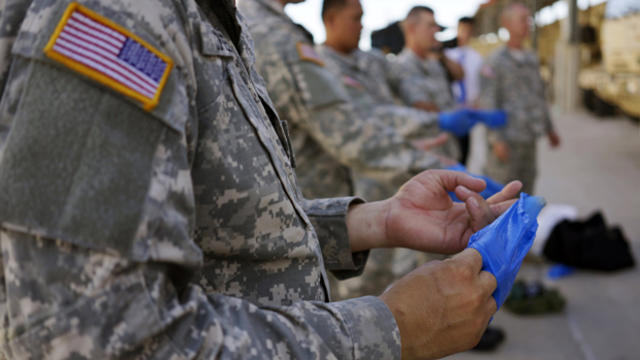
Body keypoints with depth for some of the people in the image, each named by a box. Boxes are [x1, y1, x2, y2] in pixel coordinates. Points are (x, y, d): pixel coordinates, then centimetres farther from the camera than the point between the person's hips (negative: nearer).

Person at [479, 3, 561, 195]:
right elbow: (487, 103, -14)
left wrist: (550, 129, 20)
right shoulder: (495, 61, -9)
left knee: (525, 192, 12)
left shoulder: (531, 59, 14)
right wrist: (496, 140, -21)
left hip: (528, 139, 7)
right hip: (507, 139, -7)